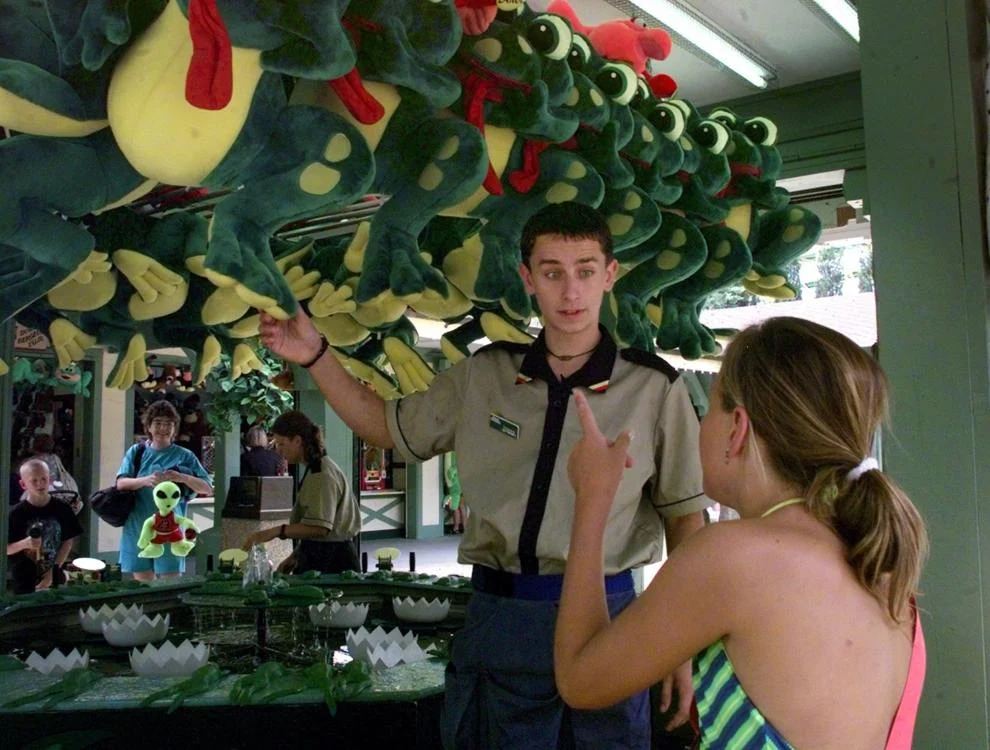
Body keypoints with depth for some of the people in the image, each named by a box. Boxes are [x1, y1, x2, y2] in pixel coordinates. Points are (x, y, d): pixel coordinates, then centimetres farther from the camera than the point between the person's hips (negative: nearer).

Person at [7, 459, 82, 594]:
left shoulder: (62, 509, -3)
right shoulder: (17, 513, -8)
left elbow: (68, 543, 0)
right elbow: (4, 548, -4)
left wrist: (53, 571, -7)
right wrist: (24, 544, -23)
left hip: (55, 580, 2)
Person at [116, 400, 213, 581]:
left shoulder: (184, 456, 5)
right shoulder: (136, 452, 10)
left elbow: (207, 488, -1)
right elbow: (121, 483, -2)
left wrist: (182, 478, -20)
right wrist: (145, 480, -23)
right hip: (138, 529, 2)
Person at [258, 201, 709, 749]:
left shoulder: (654, 388, -5)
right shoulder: (482, 377, 4)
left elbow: (685, 516, 2)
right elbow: (387, 427, 17)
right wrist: (315, 355, 6)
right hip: (496, 617, 3)